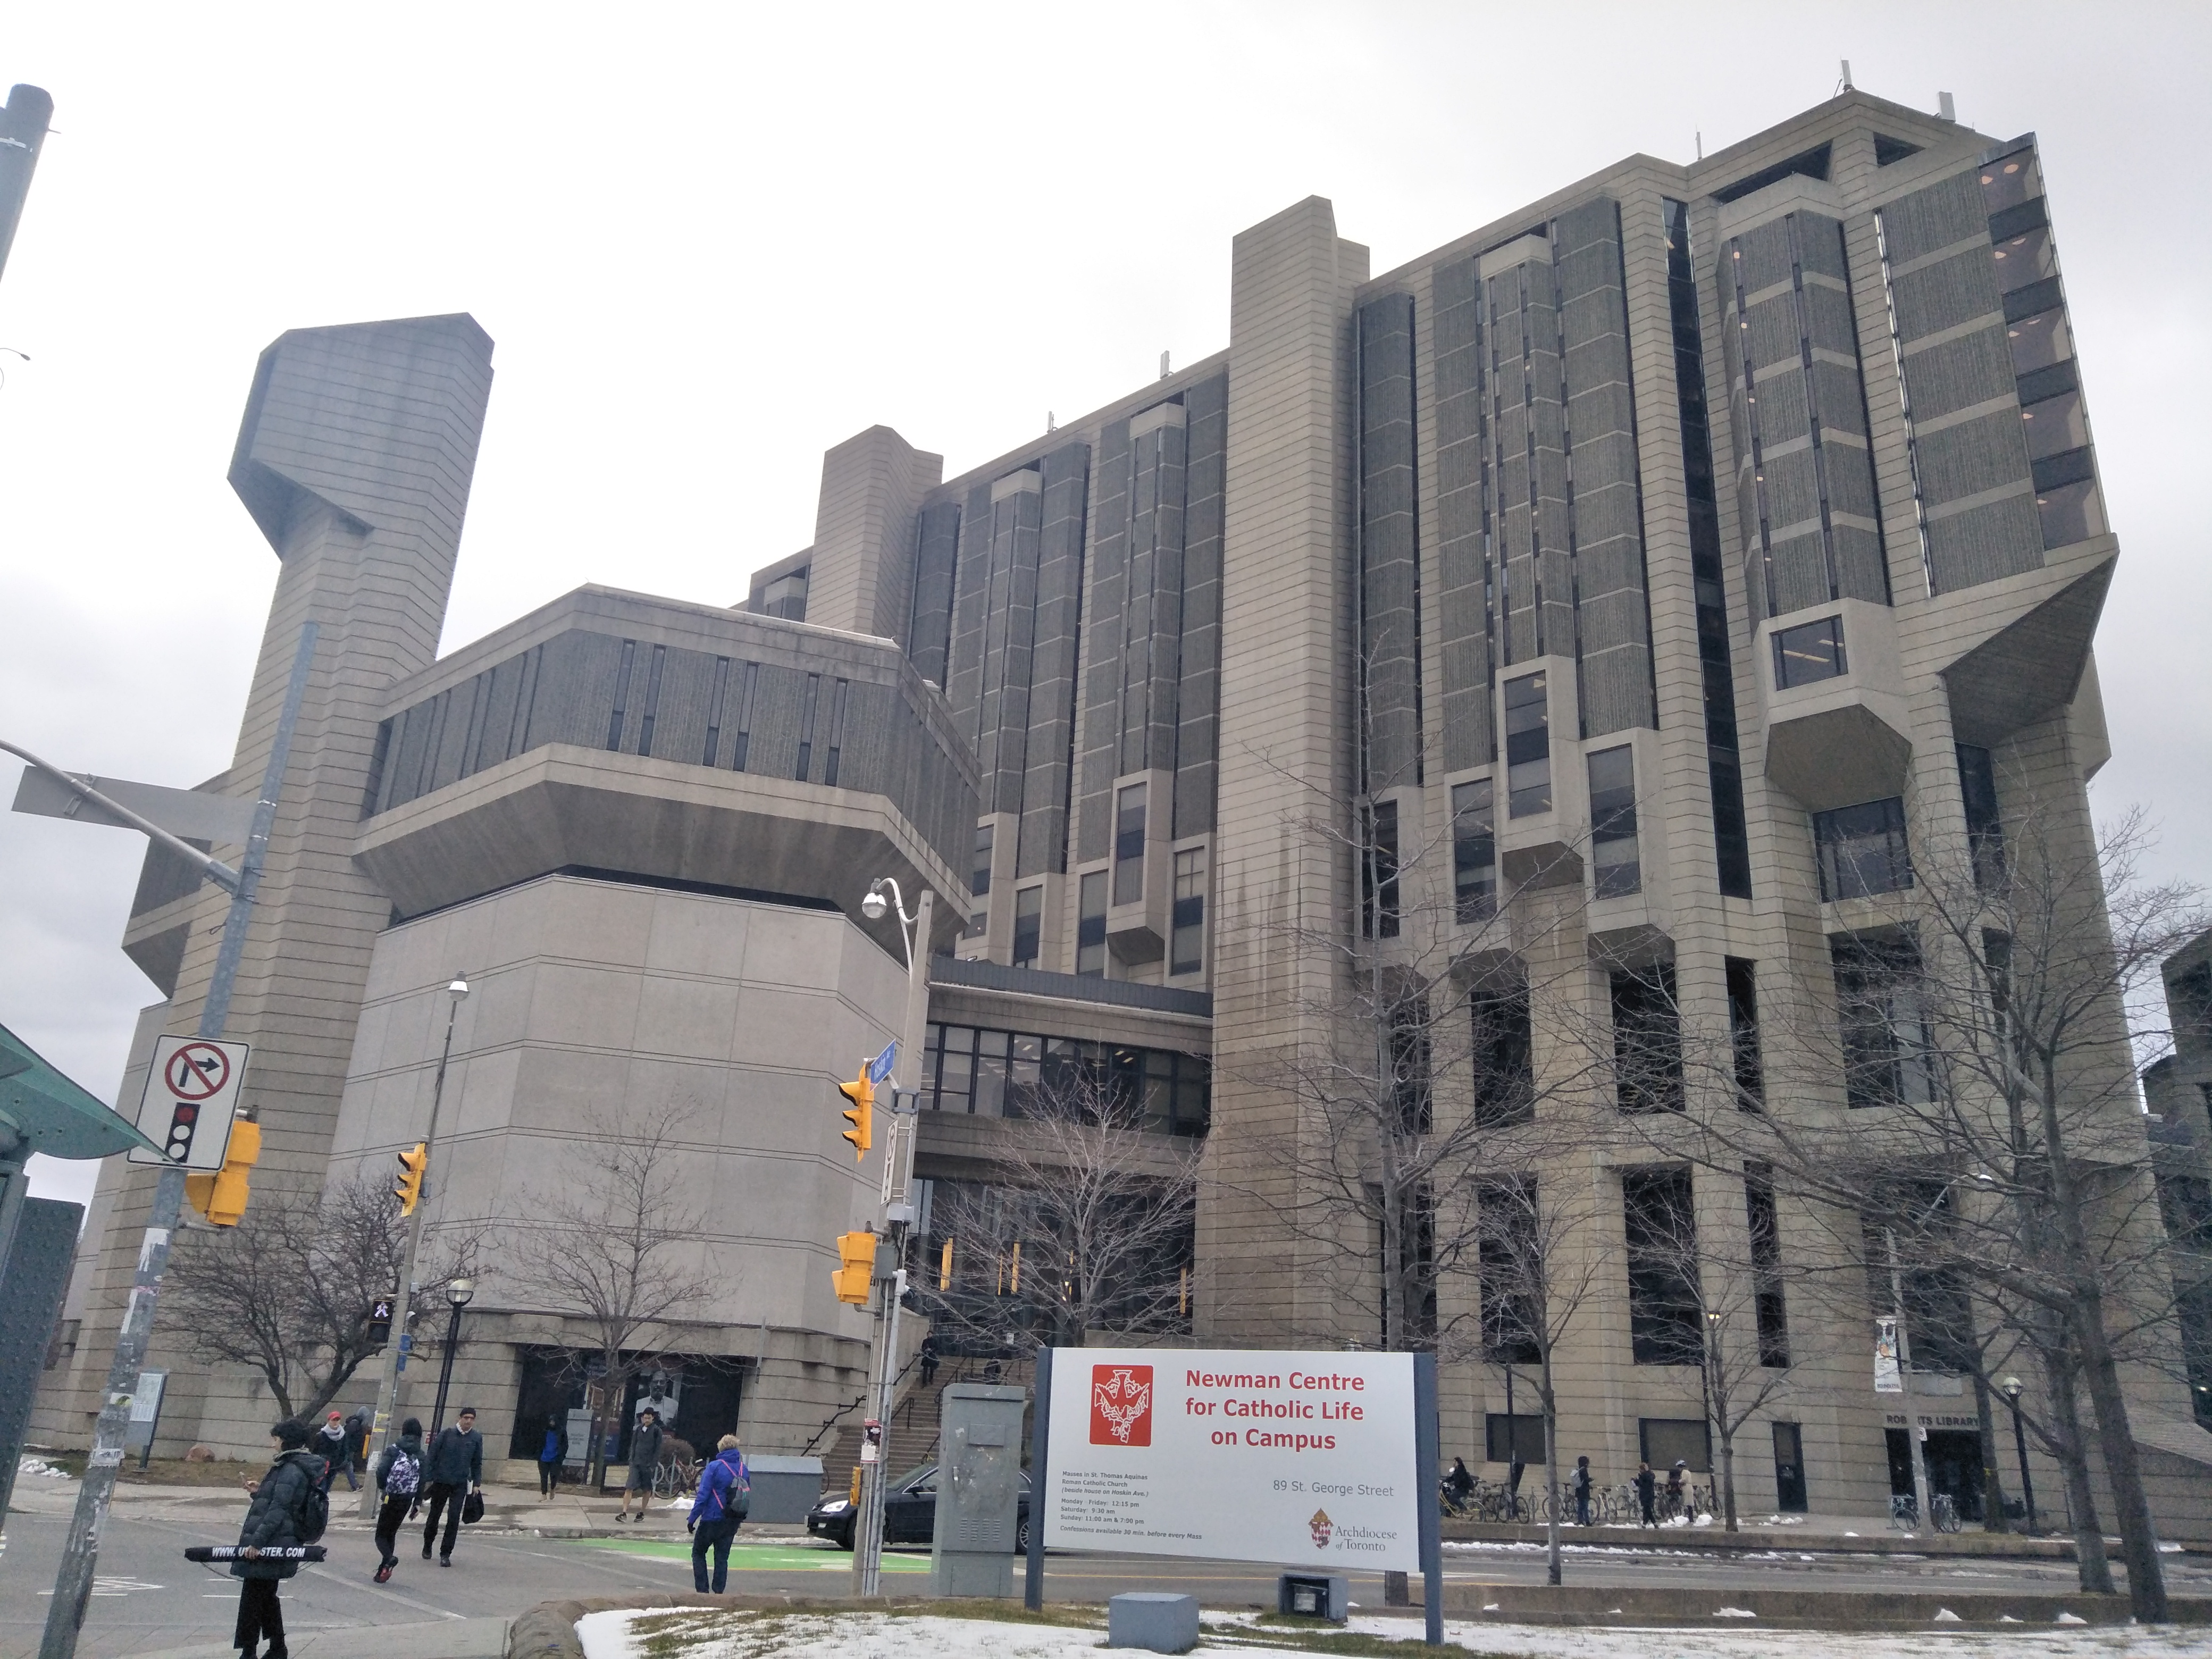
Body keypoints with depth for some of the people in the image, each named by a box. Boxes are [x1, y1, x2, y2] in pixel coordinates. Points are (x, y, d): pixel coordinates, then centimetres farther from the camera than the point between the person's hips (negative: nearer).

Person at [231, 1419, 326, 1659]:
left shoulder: (291, 1470, -17)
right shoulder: (295, 1466, 14)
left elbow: (278, 1511, -23)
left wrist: (257, 1541, -25)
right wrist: (260, 1492, 11)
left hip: (267, 1548, -10)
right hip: (275, 1546, 10)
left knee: (252, 1597, -3)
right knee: (266, 1596, 19)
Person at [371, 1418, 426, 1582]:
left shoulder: (393, 1449, -4)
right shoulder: (420, 1455, 2)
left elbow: (381, 1471, -15)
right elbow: (422, 1480, -2)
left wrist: (382, 1487, 5)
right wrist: (417, 1503, 5)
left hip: (391, 1498, -3)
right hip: (407, 1500, 3)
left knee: (381, 1535, 5)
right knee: (391, 1533, 18)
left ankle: (389, 1558, -22)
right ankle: (383, 1570, 14)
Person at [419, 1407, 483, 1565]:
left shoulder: (476, 1439, 2)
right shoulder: (446, 1434, -5)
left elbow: (477, 1463, 9)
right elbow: (432, 1456, -3)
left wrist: (477, 1484, 3)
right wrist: (428, 1479, -8)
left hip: (460, 1485, 0)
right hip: (440, 1482, 0)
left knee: (454, 1519, -7)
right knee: (434, 1516, 14)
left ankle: (446, 1554, 0)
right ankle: (427, 1546, 37)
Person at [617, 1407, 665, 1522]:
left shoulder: (657, 1431, -3)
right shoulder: (638, 1429, 7)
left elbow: (658, 1449, -4)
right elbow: (633, 1446, 12)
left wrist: (653, 1465, -10)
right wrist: (631, 1462, 4)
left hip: (648, 1465, -2)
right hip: (636, 1463, 2)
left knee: (647, 1490, 6)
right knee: (629, 1488, -9)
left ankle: (641, 1513, 19)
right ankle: (624, 1513, -11)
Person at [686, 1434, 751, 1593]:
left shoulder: (714, 1467, -12)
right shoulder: (744, 1470, 5)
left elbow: (703, 1495, -15)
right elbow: (748, 1497, 10)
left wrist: (692, 1519, -11)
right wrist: (740, 1518, 19)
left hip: (712, 1519, -5)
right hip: (733, 1522, 5)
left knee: (698, 1553, 12)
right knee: (722, 1557, 14)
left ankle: (702, 1590, 5)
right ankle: (718, 1592, 11)